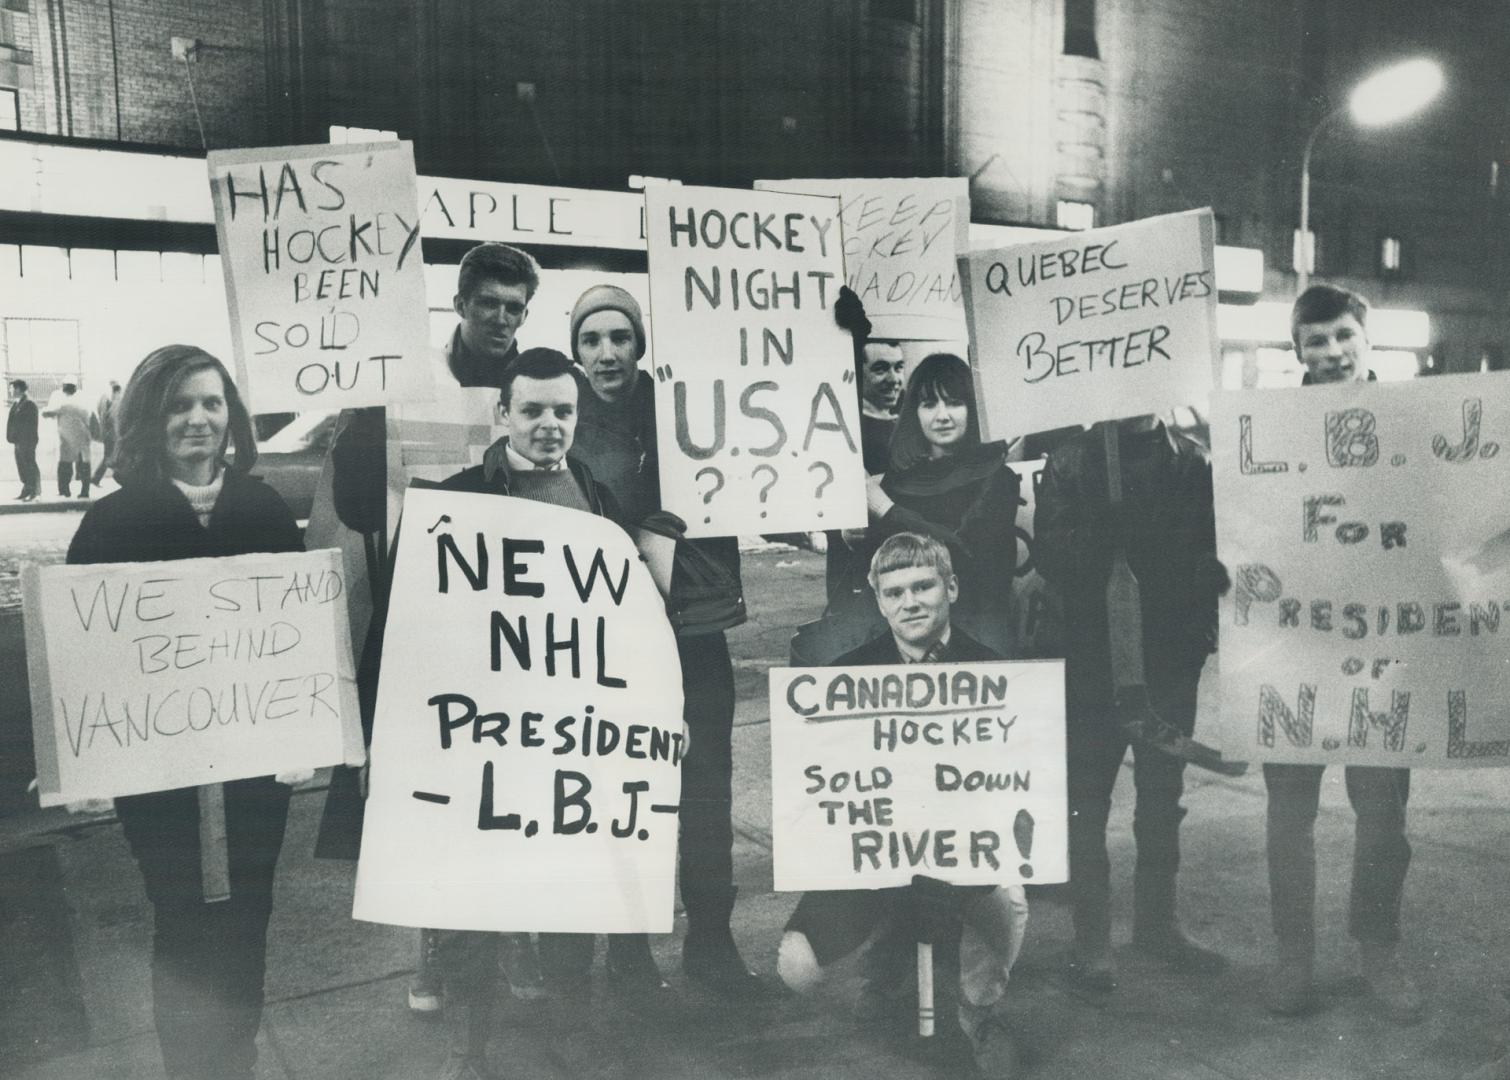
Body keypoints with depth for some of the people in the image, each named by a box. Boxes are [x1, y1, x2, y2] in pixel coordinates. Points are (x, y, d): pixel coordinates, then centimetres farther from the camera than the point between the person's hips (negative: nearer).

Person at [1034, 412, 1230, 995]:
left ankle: (1157, 920, 32)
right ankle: (1091, 938, 15)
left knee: (1163, 797, 15)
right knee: (1087, 799, 3)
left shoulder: (1191, 461, 5)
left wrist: (1201, 627, -8)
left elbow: (1215, 552, 3)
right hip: (1093, 656, -3)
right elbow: (1050, 555, -9)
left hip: (1171, 656, 3)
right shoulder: (1070, 461, -2)